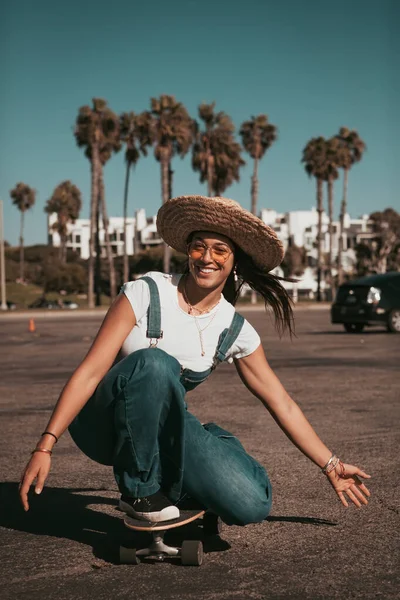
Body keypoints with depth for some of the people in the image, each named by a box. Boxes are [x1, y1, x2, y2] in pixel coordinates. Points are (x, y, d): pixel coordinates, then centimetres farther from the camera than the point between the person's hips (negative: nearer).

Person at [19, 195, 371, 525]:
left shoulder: (235, 332, -3)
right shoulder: (146, 294, -13)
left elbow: (282, 404, 5)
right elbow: (91, 371, -17)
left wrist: (330, 466, 4)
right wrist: (45, 447, -24)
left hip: (162, 429, 3)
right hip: (105, 424, -3)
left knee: (251, 505, -19)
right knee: (153, 362, -36)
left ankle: (165, 484, 10)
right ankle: (138, 490, -17)